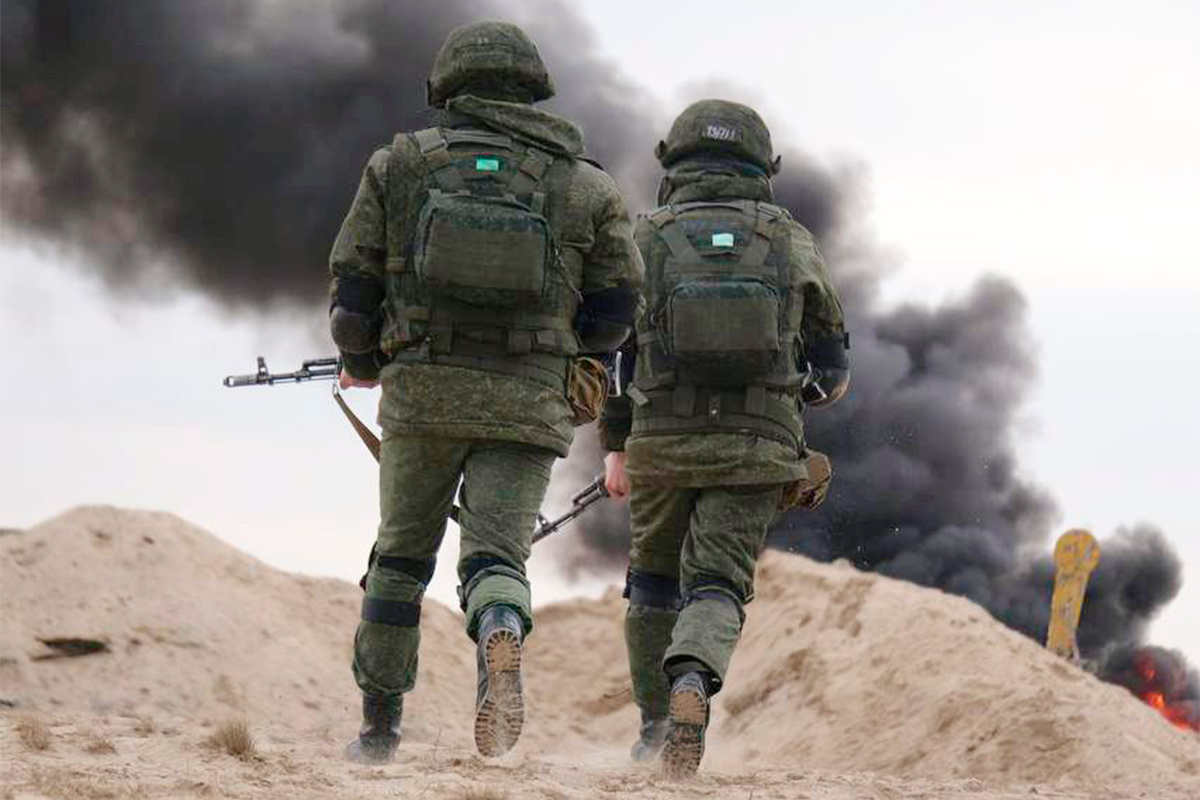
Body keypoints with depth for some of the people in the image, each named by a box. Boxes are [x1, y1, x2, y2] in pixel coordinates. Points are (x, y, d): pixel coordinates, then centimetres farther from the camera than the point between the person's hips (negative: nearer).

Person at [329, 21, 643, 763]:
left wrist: (359, 362, 26)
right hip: (529, 398, -1)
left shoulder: (400, 165, 7)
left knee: (401, 555, 17)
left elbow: (354, 282, 7)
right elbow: (615, 314, 7)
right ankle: (502, 637, -37)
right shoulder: (586, 185, 7)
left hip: (422, 390, 1)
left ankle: (380, 724, 19)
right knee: (496, 556, -3)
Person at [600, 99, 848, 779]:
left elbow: (610, 351, 6)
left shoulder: (646, 238, 4)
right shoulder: (792, 241, 6)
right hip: (757, 446, -1)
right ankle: (692, 681, -33)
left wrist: (615, 448, 16)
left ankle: (656, 724, 25)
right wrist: (815, 387, 33)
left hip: (661, 442, 1)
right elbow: (833, 370, 10)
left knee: (655, 577, 20)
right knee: (716, 586, -2)